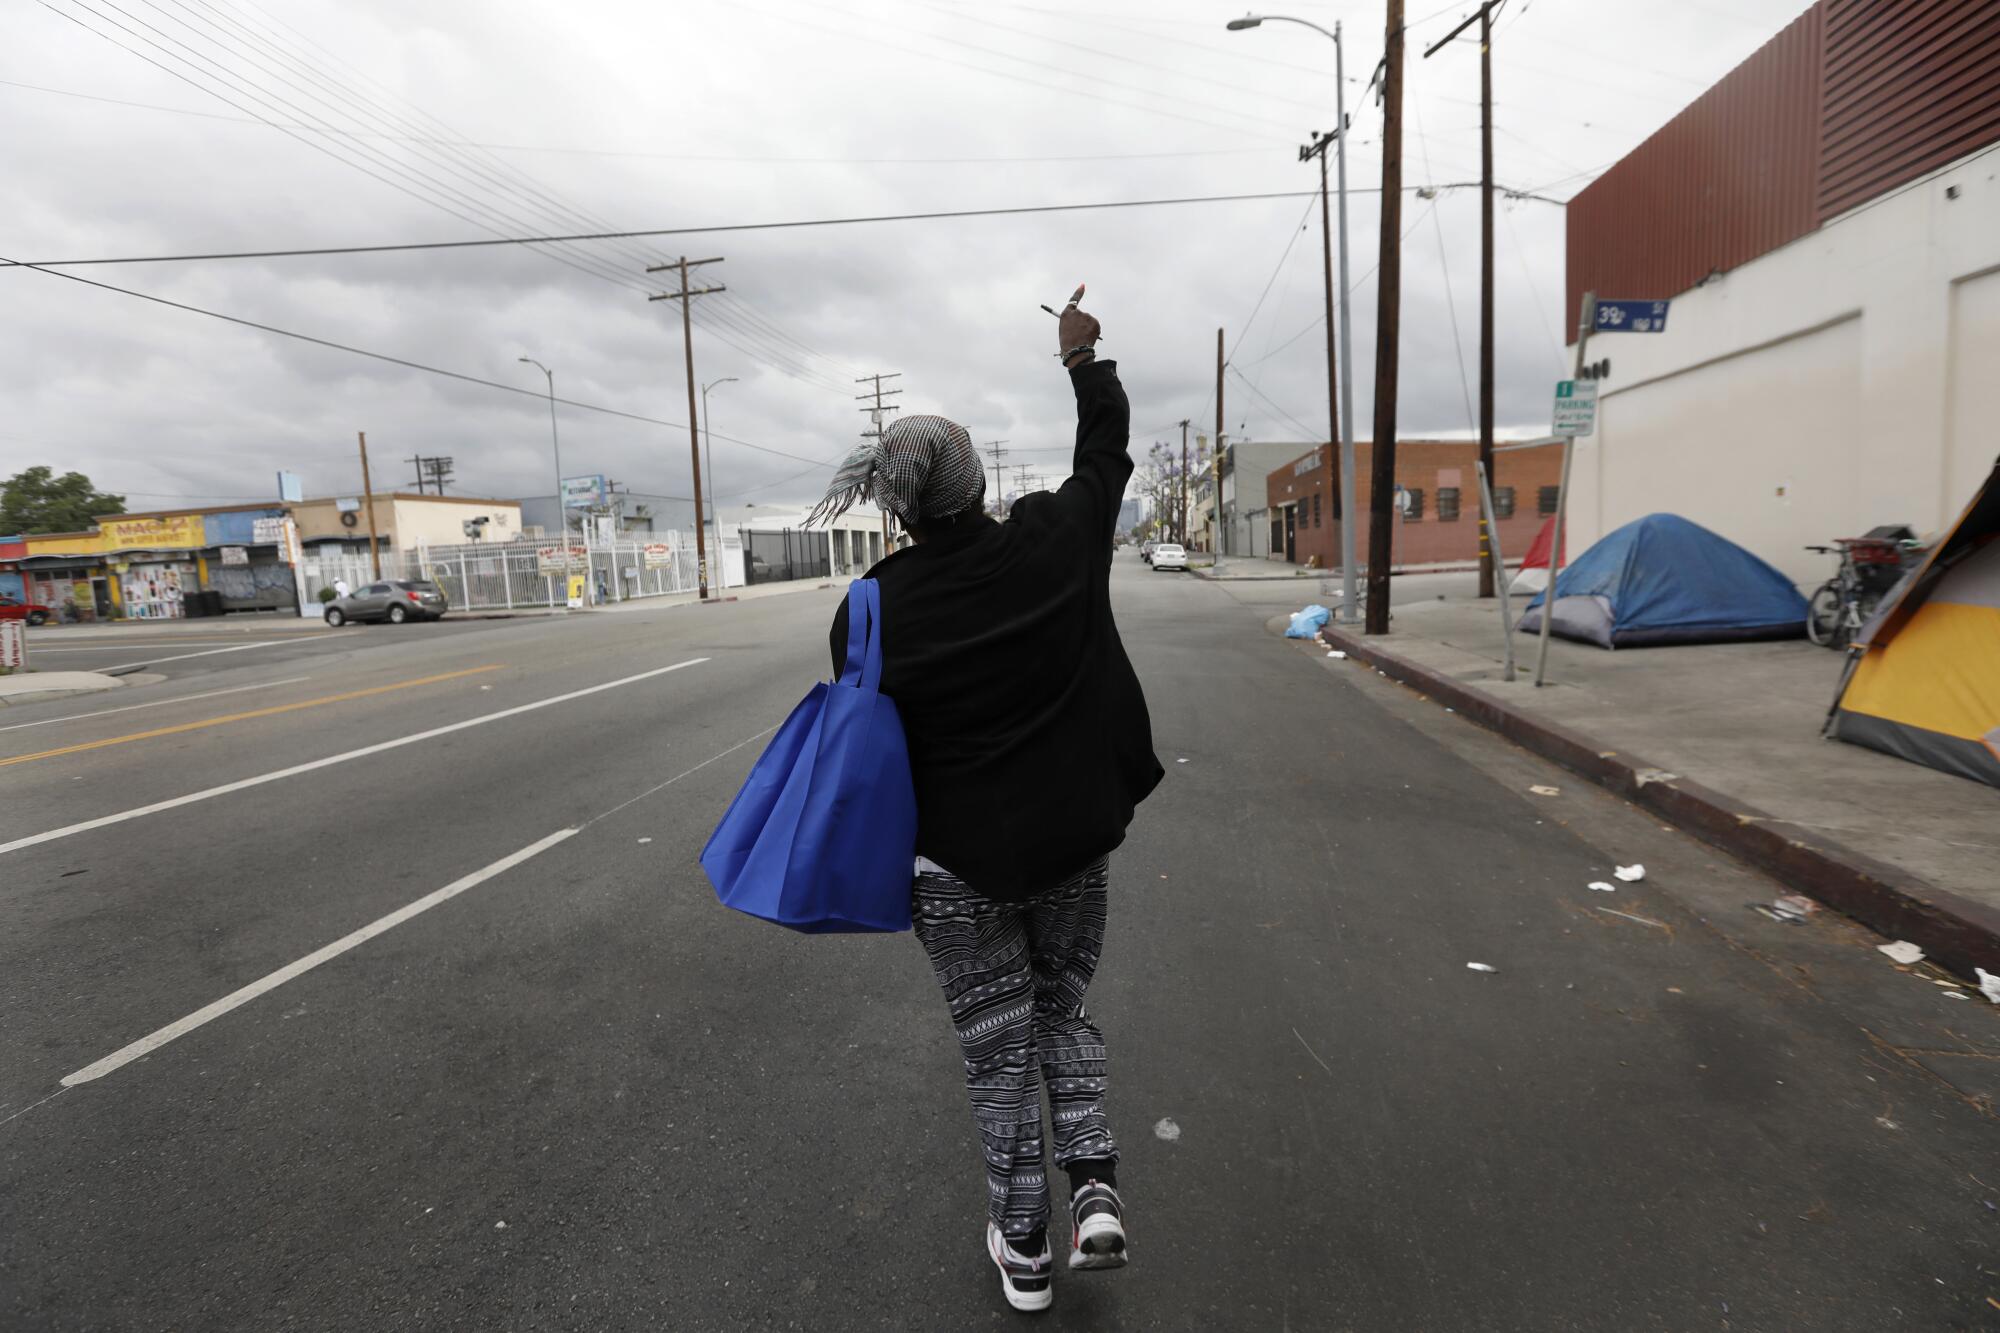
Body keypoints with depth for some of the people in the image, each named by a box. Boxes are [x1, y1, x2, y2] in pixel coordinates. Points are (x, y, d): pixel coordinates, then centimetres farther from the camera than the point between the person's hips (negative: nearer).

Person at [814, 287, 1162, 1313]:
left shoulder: (872, 610, -13)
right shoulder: (1056, 541, -7)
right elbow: (1108, 453, 12)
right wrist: (1085, 360, 24)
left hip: (959, 863, -2)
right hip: (1075, 843, 3)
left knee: (997, 1051, 15)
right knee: (1064, 1012, 25)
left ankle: (1022, 1247, 28)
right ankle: (1095, 1186, 11)